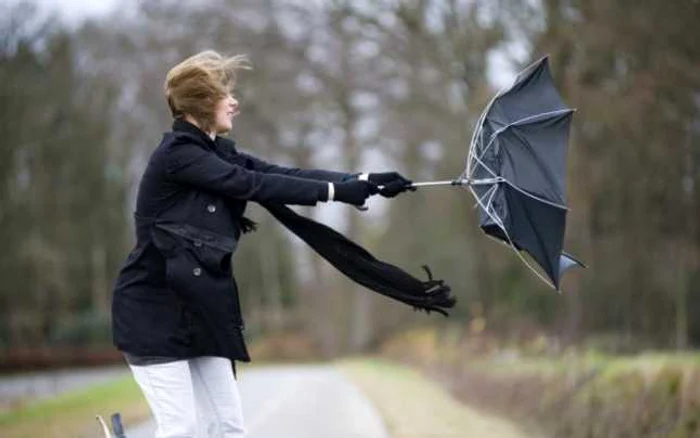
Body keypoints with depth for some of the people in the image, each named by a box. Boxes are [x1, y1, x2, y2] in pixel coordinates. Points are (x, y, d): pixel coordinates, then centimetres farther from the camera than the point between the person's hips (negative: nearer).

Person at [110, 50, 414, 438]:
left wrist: (364, 181, -6)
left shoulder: (217, 152, 11)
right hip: (154, 310, -9)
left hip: (198, 309, 9)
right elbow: (252, 185, -20)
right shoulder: (177, 154, -15)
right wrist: (335, 191, -19)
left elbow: (284, 174, 3)